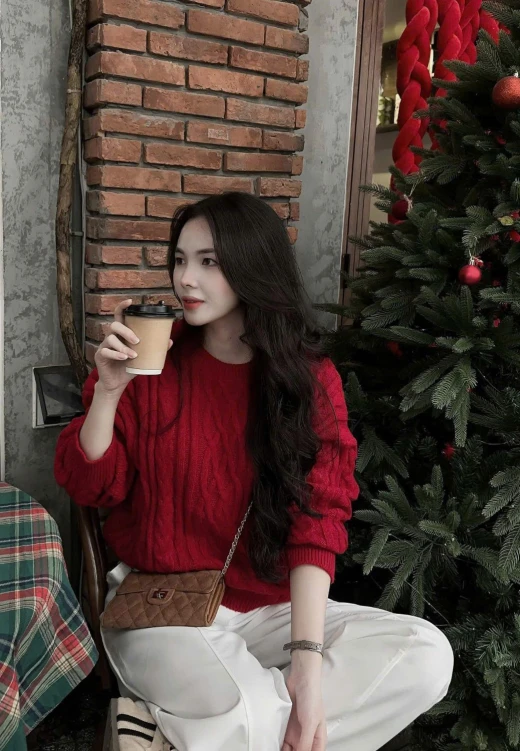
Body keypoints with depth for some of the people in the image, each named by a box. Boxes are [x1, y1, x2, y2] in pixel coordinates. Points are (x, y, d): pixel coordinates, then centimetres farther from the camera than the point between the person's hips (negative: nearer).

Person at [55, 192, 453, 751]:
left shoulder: (311, 379, -2)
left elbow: (317, 521, -9)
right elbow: (91, 487, -2)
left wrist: (307, 660, -20)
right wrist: (108, 389, -19)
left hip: (268, 609, 4)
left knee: (427, 653, -18)